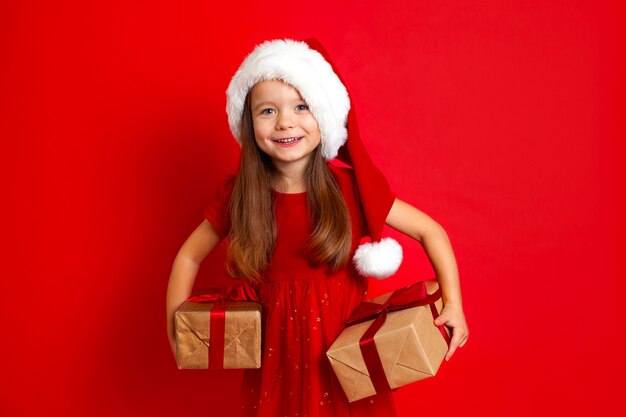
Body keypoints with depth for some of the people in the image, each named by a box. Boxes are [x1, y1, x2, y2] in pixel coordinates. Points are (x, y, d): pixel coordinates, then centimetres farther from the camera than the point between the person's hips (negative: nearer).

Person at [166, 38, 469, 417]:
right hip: (276, 357, 1)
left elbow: (430, 232, -7)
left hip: (348, 353, -1)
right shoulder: (237, 196, -9)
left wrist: (453, 303, -17)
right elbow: (189, 255, 4)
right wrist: (175, 328, -5)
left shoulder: (352, 187, -14)